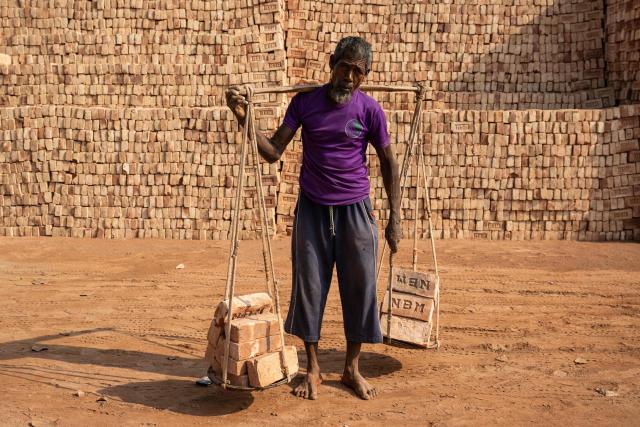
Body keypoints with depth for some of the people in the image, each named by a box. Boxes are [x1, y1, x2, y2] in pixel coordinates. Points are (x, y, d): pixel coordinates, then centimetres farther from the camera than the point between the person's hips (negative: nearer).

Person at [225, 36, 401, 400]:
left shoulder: (370, 109, -5)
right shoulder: (305, 101, -2)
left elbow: (389, 162, 3)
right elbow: (273, 152, -4)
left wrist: (395, 218, -1)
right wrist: (245, 118, -18)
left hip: (355, 209, -1)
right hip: (312, 208, 1)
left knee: (360, 288, 4)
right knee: (309, 287, 5)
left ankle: (352, 369, 22)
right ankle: (313, 369, 21)